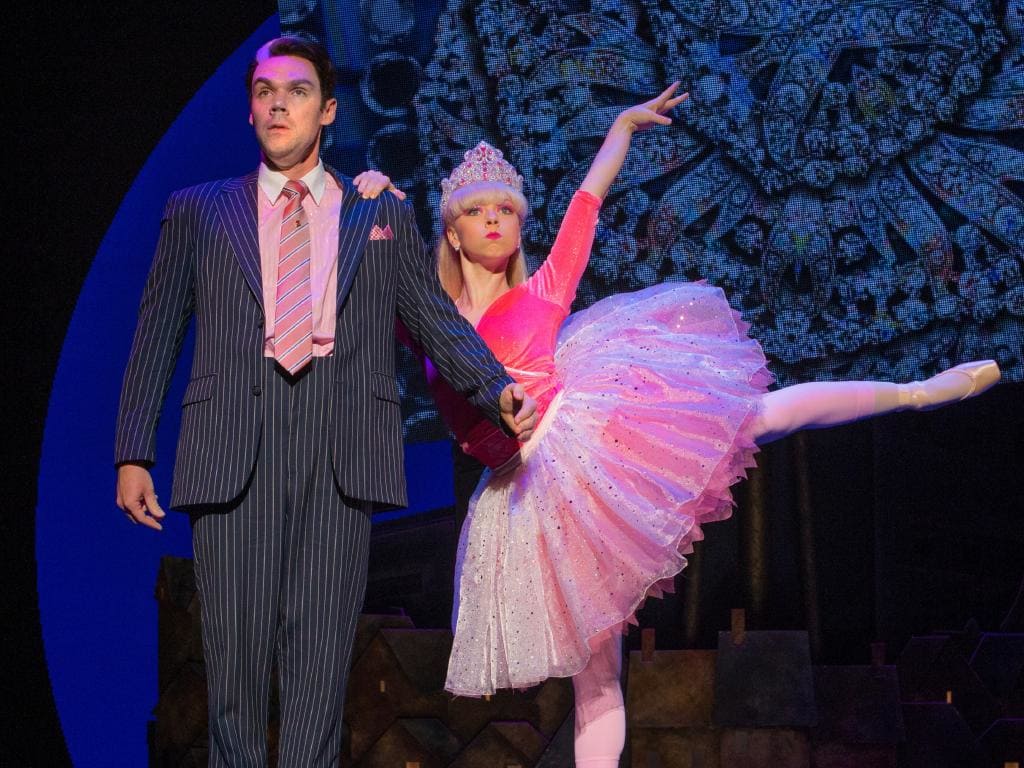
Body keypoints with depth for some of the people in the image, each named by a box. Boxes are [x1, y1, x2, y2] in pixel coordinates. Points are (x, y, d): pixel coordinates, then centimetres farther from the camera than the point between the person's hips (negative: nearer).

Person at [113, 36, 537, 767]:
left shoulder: (383, 212, 17)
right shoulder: (199, 211, 17)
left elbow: (436, 316, 11)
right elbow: (157, 333, 15)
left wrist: (499, 390, -6)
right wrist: (133, 454, 8)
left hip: (341, 443, 0)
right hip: (234, 446, 0)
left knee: (322, 648, -2)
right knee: (237, 644, -1)